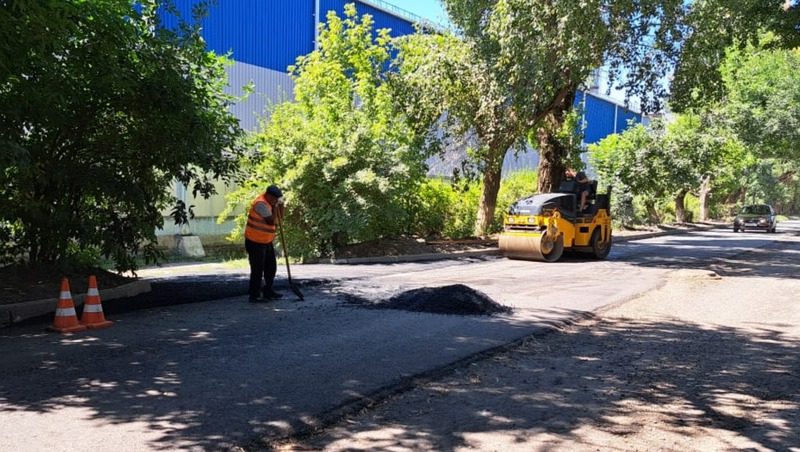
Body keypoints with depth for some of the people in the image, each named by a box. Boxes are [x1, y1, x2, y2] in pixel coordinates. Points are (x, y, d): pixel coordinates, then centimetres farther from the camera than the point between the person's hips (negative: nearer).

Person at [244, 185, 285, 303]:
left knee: (271, 267, 14)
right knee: (257, 269, -5)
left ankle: (268, 291, 26)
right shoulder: (260, 204, -21)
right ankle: (254, 295, 2)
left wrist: (280, 205, -1)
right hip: (255, 242, -9)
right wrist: (275, 207, -16)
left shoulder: (270, 203, 7)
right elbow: (272, 221, -25)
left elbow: (279, 220, 10)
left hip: (267, 241, 9)